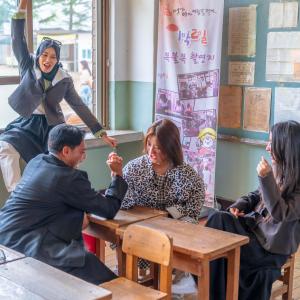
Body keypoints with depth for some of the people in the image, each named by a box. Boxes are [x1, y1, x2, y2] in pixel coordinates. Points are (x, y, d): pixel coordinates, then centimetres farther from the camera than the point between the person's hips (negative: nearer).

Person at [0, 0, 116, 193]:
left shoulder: (64, 79, 1)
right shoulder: (28, 66, 1)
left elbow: (80, 107, 4)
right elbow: (18, 39, -11)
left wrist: (102, 133, 1)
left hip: (53, 126, 0)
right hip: (28, 125, 0)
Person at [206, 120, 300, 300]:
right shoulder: (279, 170, 4)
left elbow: (280, 213, -27)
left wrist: (266, 178, -32)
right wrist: (240, 205, -1)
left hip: (271, 247, -7)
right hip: (254, 226, 7)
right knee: (219, 218, -17)